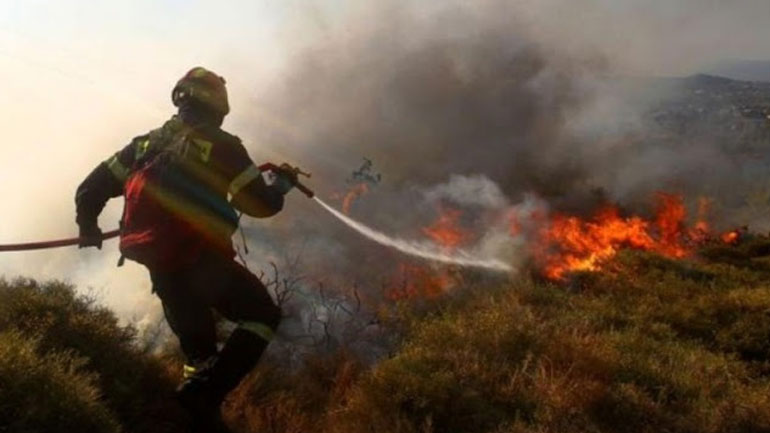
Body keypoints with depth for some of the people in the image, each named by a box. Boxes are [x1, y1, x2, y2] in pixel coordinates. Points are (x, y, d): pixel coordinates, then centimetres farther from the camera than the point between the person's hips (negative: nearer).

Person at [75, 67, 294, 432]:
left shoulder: (145, 143, 14)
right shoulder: (222, 145, -2)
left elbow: (90, 189, 13)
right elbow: (261, 204, -1)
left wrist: (88, 227, 31)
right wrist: (282, 185, 19)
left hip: (160, 269, 6)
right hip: (203, 262, -6)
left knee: (198, 349, 21)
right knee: (263, 317, 7)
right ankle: (205, 390, -11)